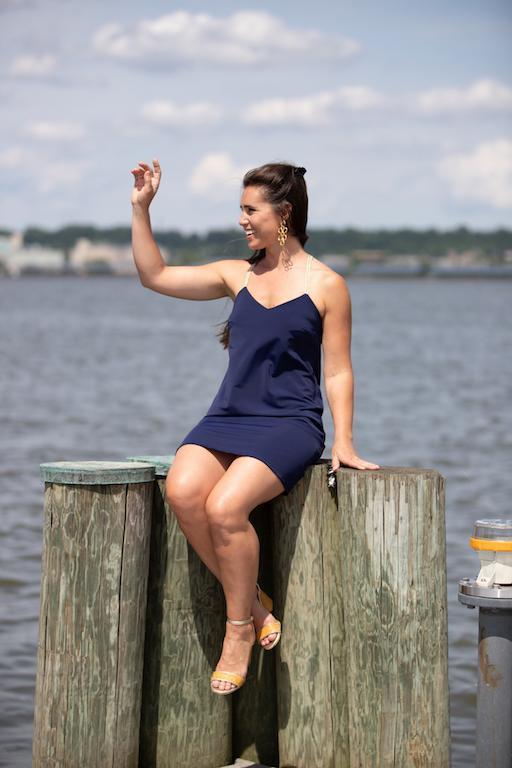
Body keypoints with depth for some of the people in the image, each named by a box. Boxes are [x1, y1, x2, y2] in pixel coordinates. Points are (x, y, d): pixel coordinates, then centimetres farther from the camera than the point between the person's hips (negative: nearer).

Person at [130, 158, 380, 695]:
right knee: (181, 491, -26)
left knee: (224, 507, -29)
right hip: (227, 418, 5)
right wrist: (141, 209, 10)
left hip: (289, 425, -5)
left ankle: (240, 629, -9)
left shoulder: (326, 285, 2)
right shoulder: (237, 274, 16)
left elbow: (338, 372, 3)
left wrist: (344, 443, -7)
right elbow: (155, 276, 17)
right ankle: (252, 601, -10)